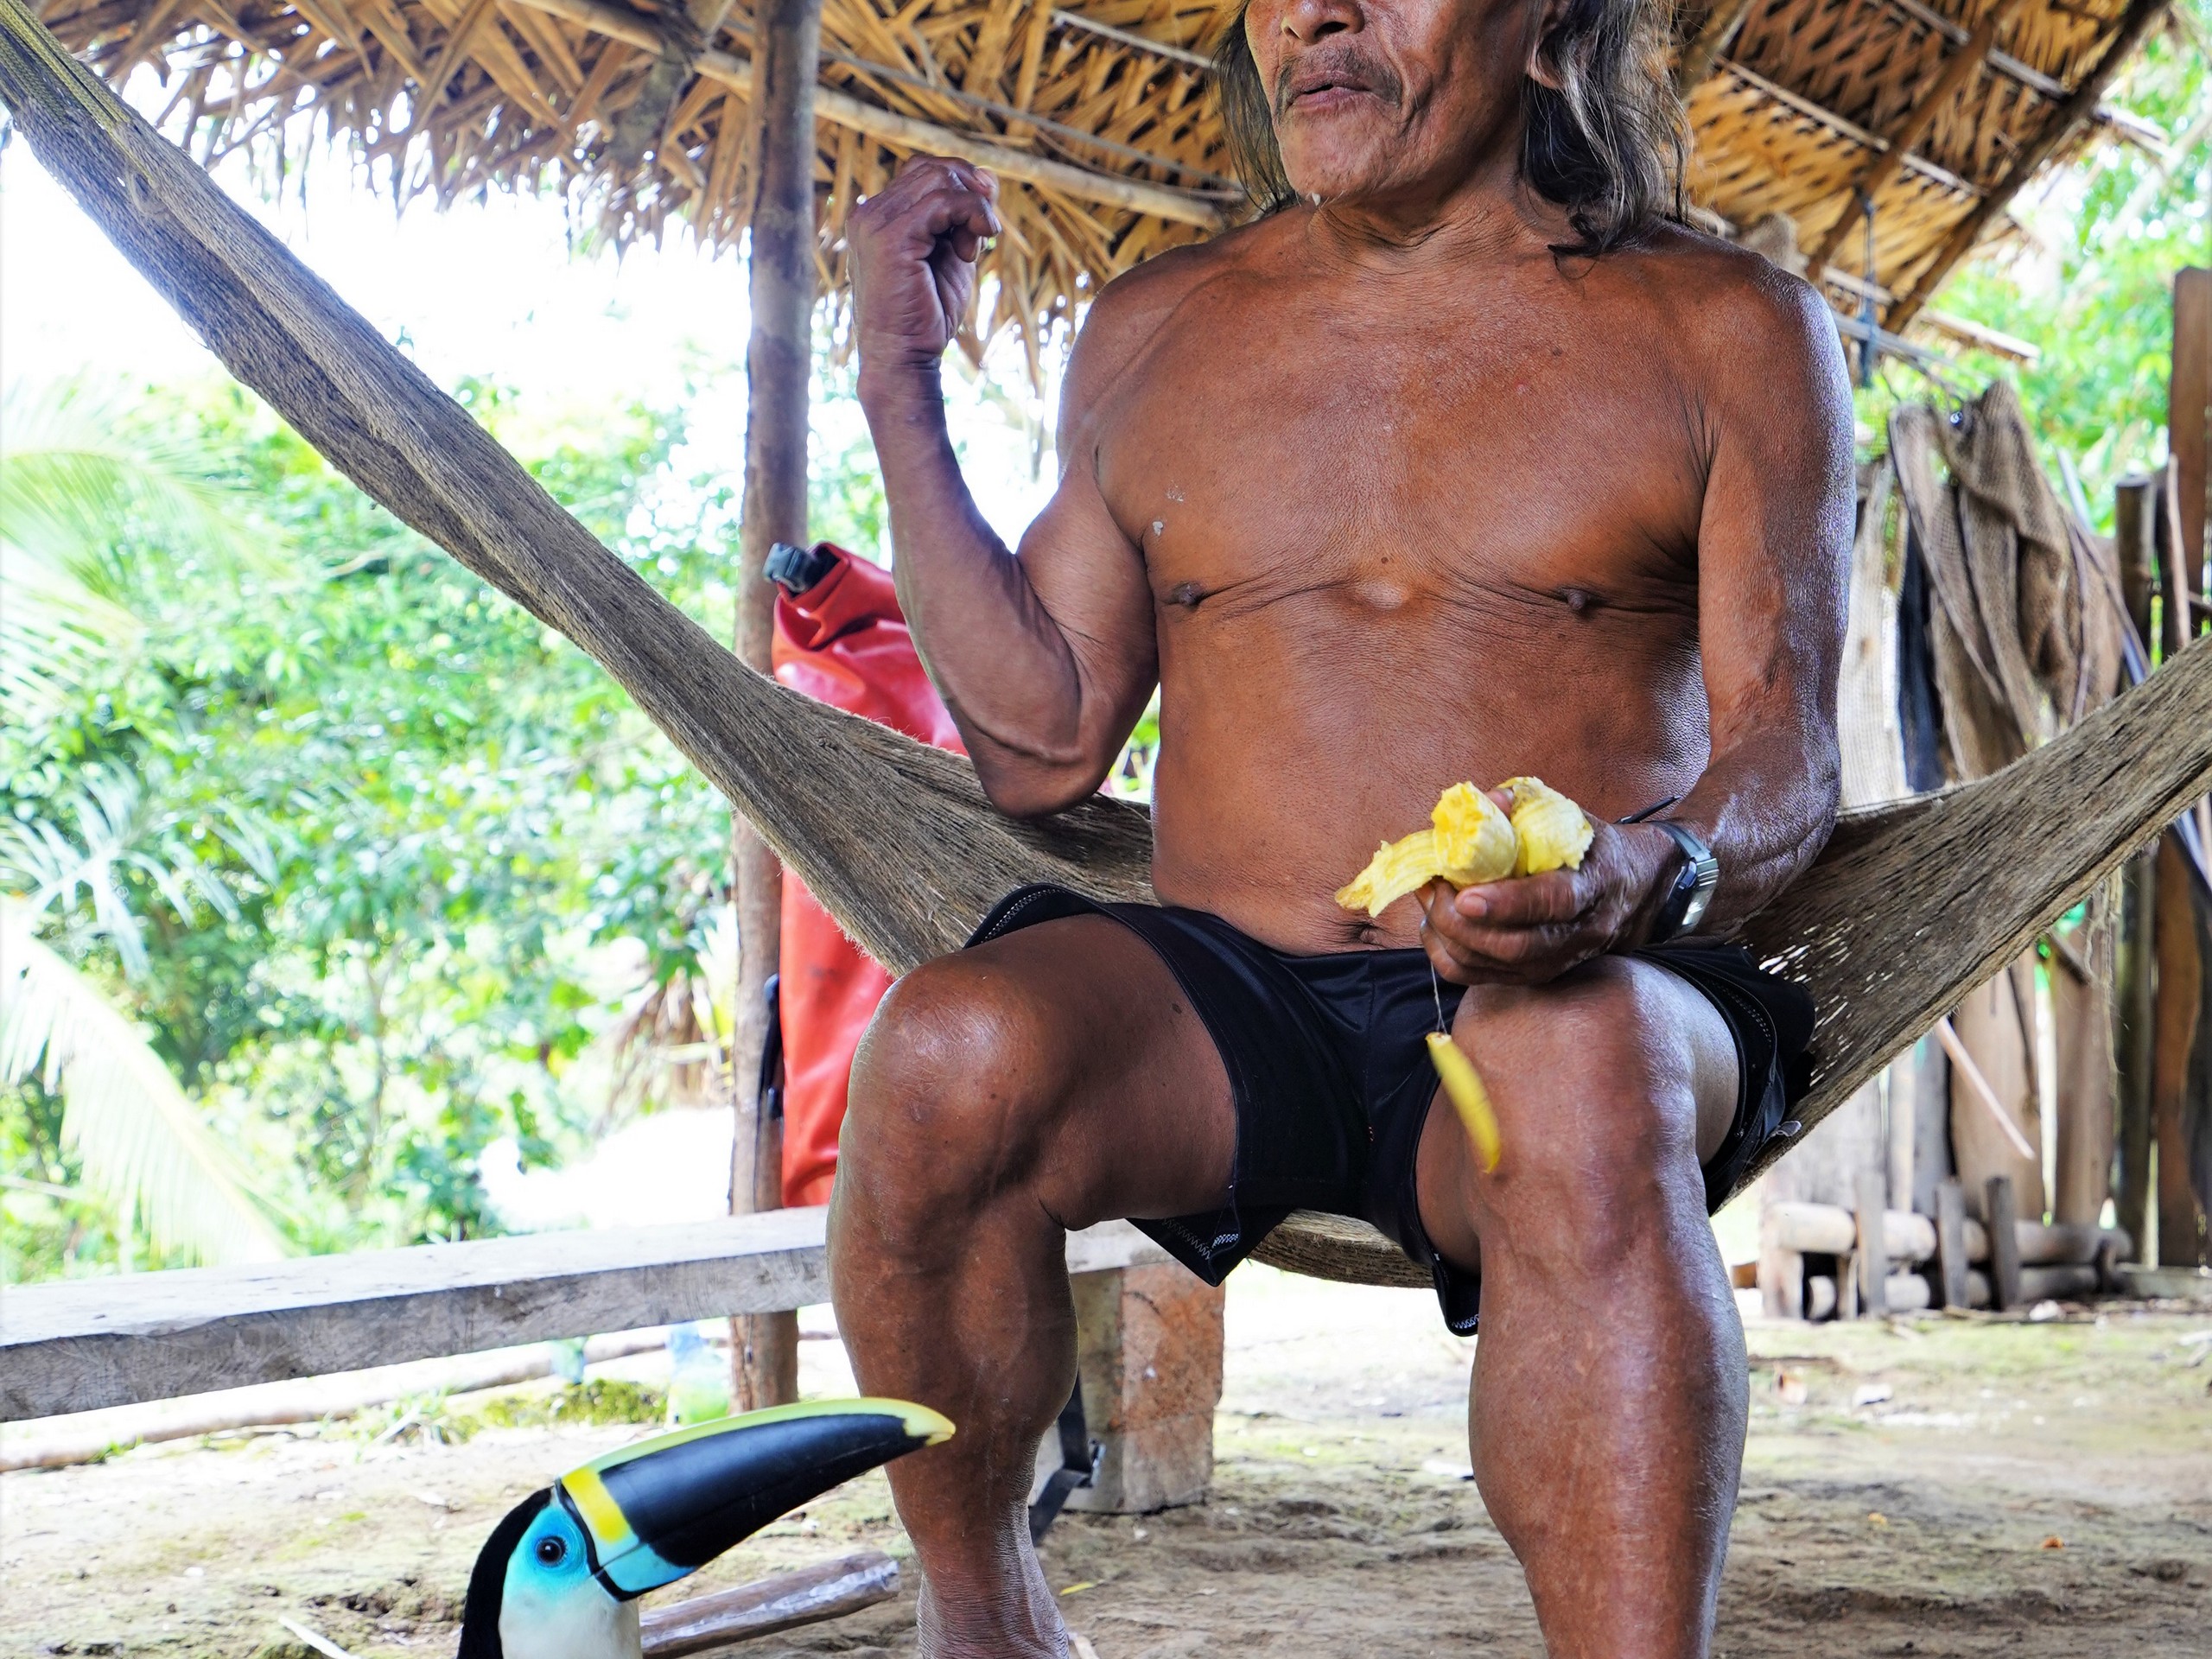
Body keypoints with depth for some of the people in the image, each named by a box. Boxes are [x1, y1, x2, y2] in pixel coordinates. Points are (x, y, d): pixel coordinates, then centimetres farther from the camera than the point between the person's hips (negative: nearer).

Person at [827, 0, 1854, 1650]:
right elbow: (1040, 741, 16)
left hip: (1581, 996, -2)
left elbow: (1785, 752, -1)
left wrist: (1650, 880, -25)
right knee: (949, 1053, -29)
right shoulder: (1154, 332, 17)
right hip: (1216, 1005, 3)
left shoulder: (1727, 330, 7)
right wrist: (903, 391, 10)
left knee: (1581, 1072, -38)